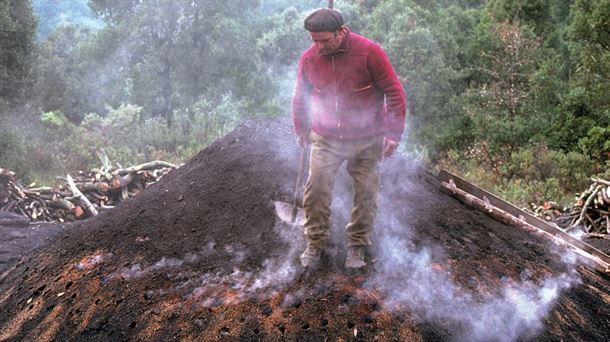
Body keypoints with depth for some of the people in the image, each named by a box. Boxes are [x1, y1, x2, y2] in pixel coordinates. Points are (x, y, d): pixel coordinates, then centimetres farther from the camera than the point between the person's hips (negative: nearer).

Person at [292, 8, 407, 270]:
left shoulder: (369, 52, -15)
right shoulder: (308, 58, -4)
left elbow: (394, 93, -10)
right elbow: (300, 98, 12)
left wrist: (393, 133, -12)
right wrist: (301, 131, 17)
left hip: (366, 141, -2)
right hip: (326, 139, 2)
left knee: (366, 194, 5)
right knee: (316, 189, -4)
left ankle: (357, 245, 23)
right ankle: (315, 243, 14)